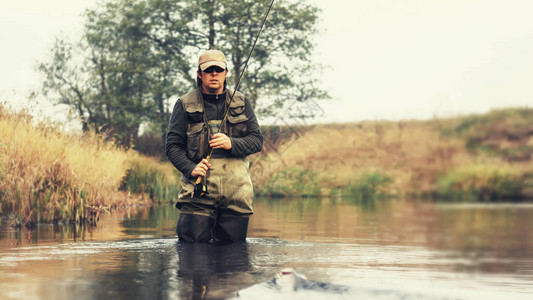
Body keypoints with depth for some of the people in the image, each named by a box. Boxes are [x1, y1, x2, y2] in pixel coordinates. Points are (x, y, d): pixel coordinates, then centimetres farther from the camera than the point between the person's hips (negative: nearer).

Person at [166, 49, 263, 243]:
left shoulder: (241, 103, 13)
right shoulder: (185, 105, 6)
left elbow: (257, 140, 8)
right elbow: (172, 145, 3)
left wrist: (231, 144, -12)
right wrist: (190, 168, -14)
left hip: (236, 192, 2)